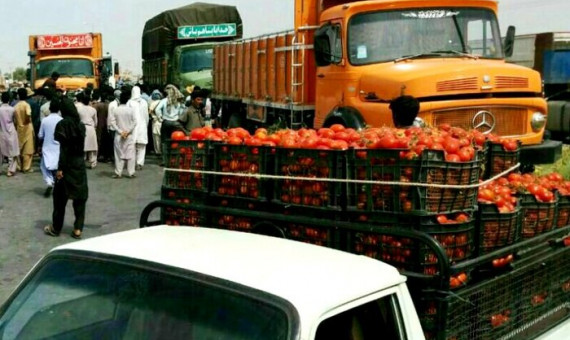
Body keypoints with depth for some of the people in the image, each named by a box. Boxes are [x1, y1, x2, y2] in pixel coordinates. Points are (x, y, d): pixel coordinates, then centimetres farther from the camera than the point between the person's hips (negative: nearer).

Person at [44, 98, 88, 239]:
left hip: (67, 164, -4)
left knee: (60, 197, 7)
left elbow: (63, 148, -16)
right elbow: (81, 145, 7)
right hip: (80, 164, 5)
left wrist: (60, 168, -15)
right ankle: (78, 229, 7)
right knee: (80, 197, 7)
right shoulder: (81, 125, 5)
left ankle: (56, 228, 18)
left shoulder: (62, 124, -11)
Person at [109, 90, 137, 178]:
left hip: (118, 135, 1)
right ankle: (130, 173, 4)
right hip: (129, 135, -1)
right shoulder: (131, 110, -7)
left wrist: (120, 131, -7)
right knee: (130, 154, 4)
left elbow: (112, 123, -8)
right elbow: (134, 122, -10)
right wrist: (128, 131, -8)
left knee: (119, 154, 7)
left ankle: (118, 173, 7)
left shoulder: (115, 110, -4)